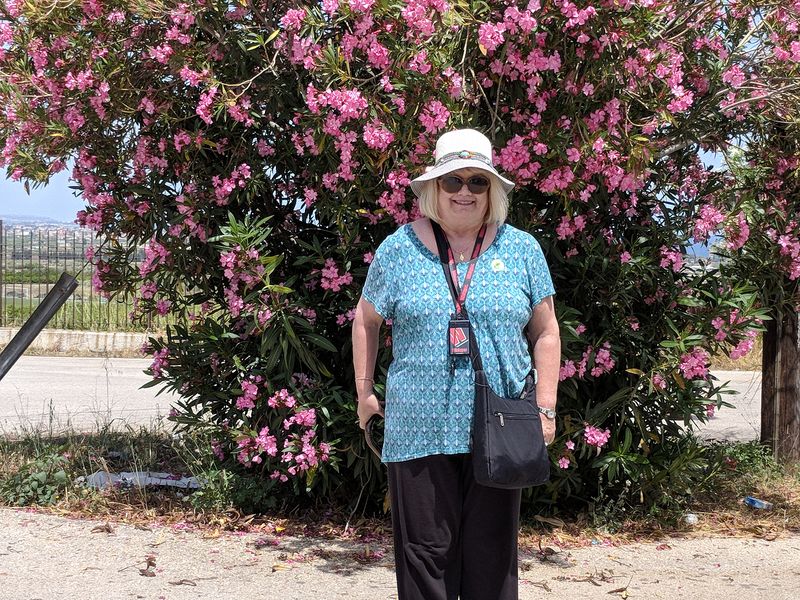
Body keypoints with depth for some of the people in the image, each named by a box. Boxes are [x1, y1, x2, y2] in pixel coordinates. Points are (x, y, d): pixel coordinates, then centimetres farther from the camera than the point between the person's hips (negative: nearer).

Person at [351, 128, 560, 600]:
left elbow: (545, 332, 8)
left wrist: (545, 407, 2)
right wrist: (365, 390, 9)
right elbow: (366, 321, 14)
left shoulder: (521, 249, 5)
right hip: (419, 428, -1)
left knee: (492, 552, 8)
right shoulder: (400, 249, 3)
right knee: (426, 549, 4)